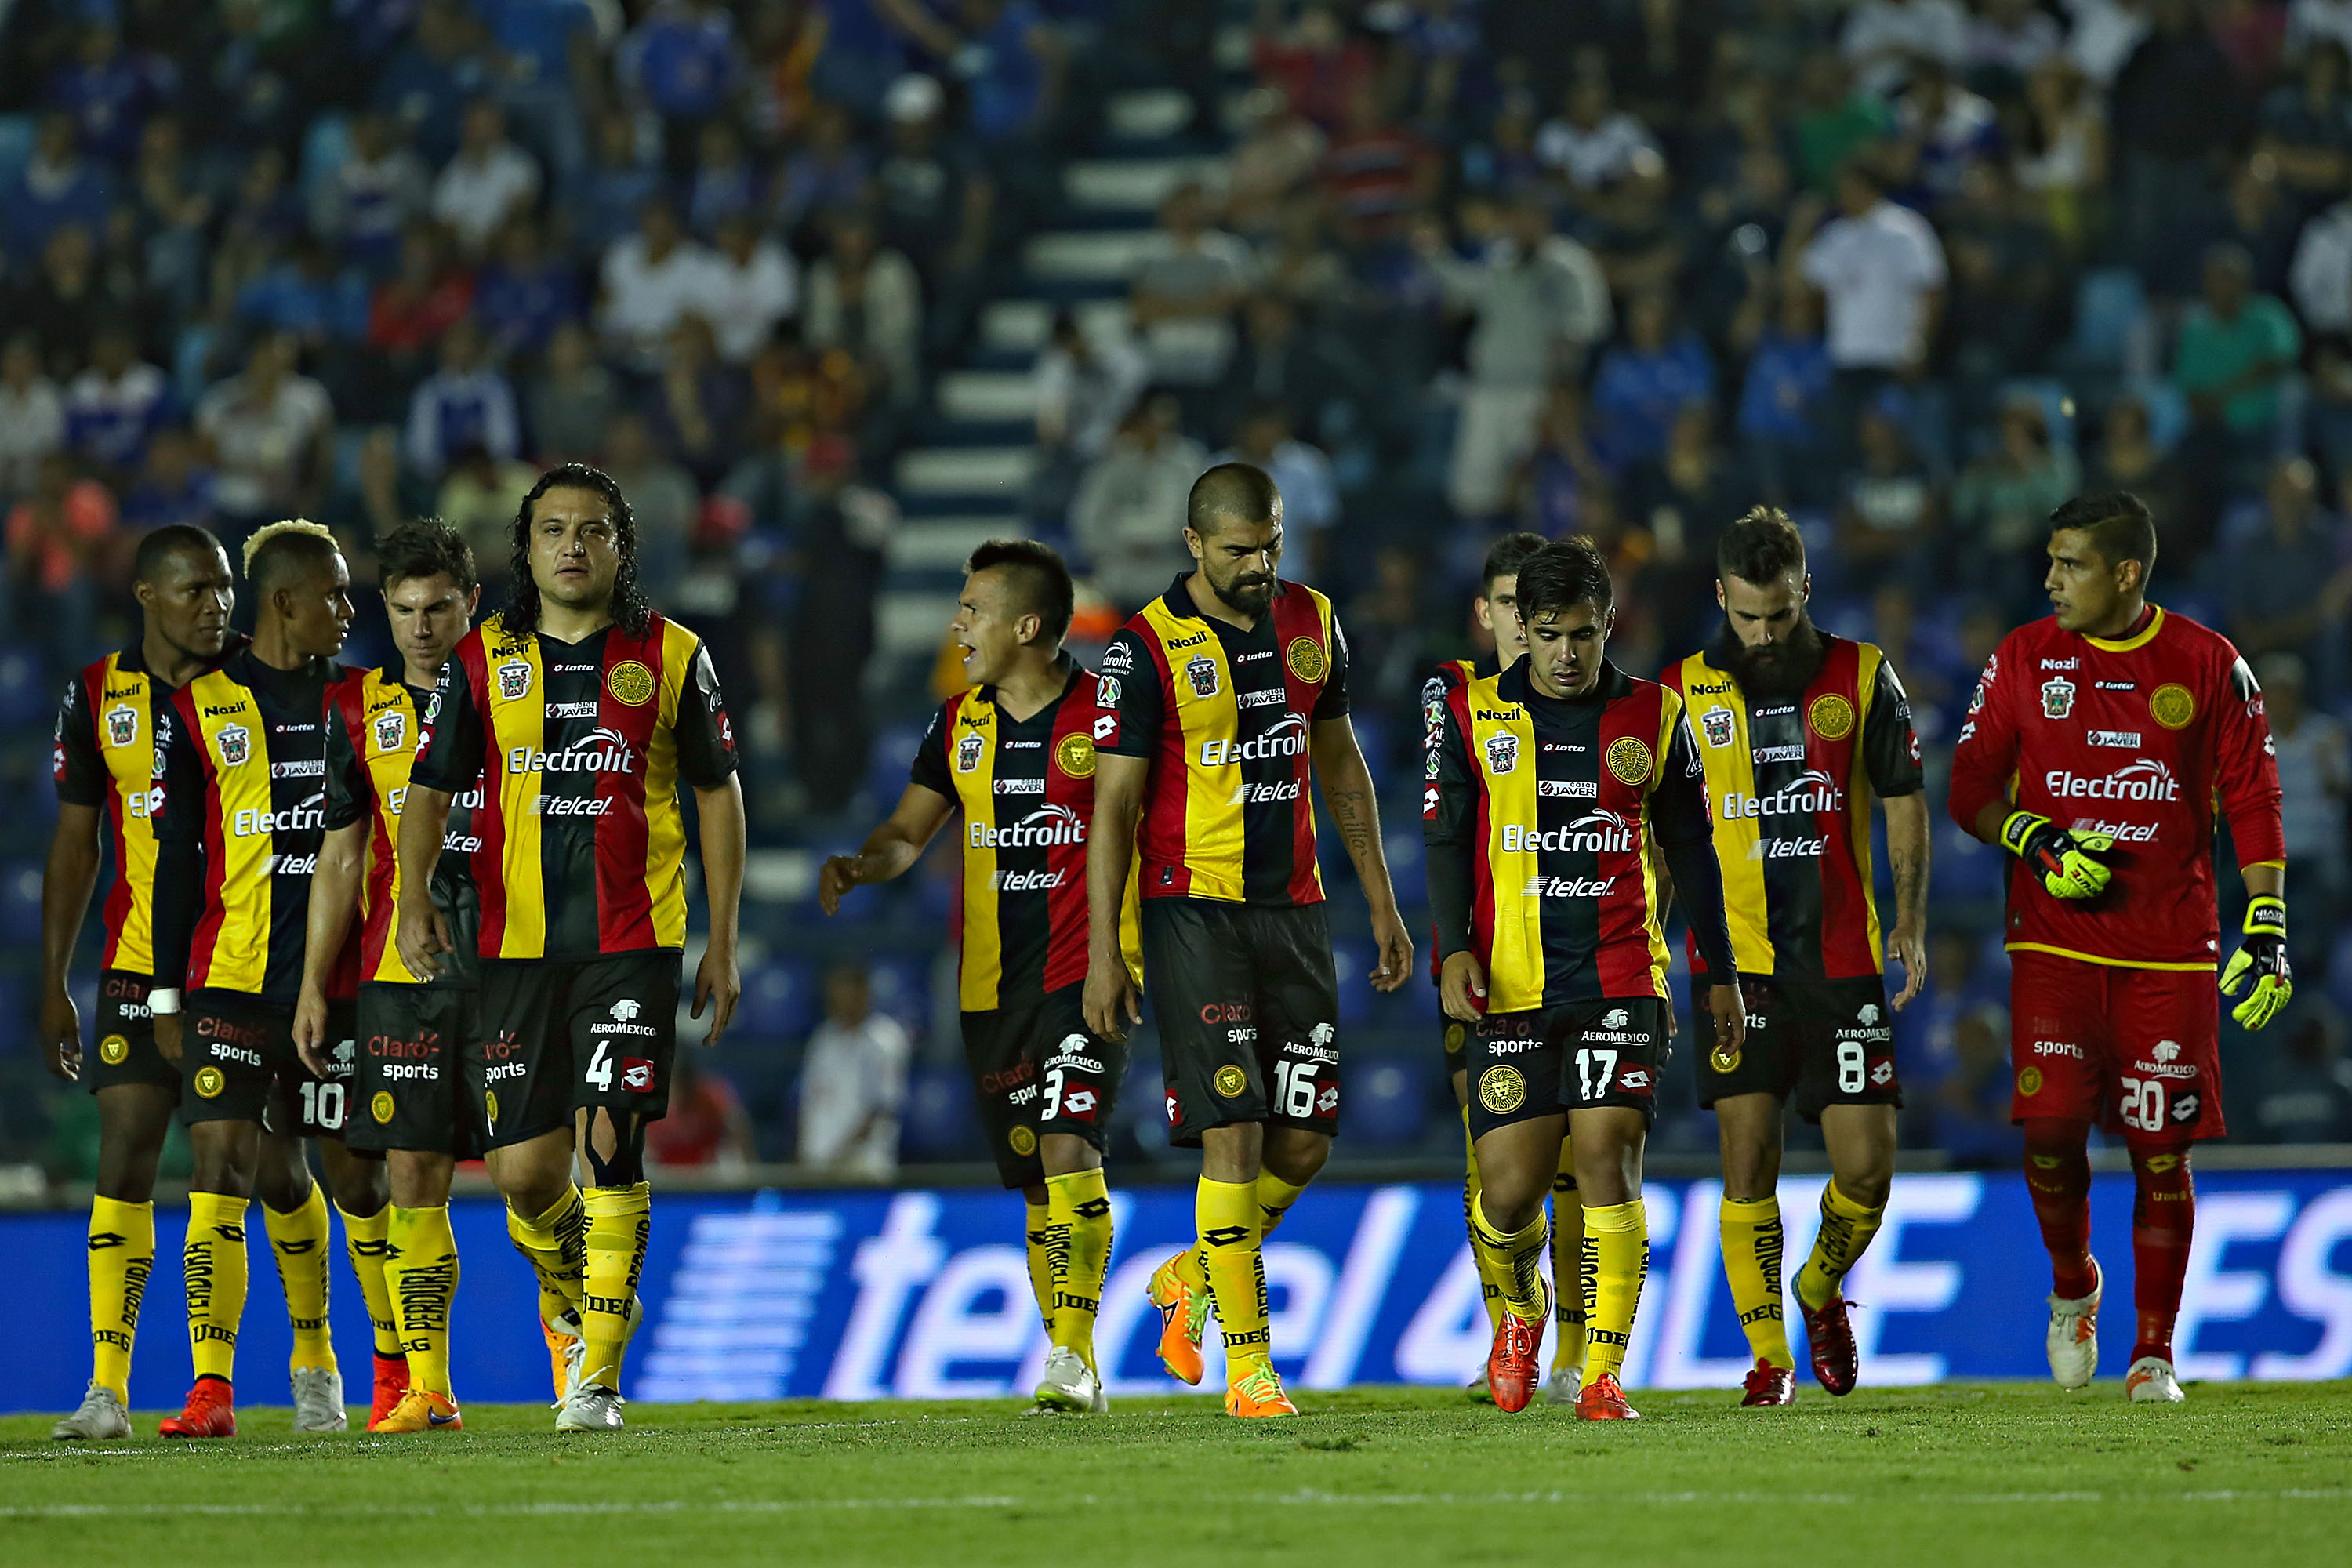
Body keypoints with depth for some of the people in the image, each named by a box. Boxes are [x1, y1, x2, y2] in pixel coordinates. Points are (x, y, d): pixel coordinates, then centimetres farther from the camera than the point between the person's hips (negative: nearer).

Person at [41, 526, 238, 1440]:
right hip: (140, 964, 1)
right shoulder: (99, 697, 4)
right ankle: (108, 1392, -7)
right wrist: (53, 987, 6)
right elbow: (75, 845, 10)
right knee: (126, 1155, -7)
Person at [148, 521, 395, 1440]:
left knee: (355, 1172, 4)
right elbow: (176, 857, 4)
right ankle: (211, 1389, -9)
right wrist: (167, 995, 1)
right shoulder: (200, 708, 3)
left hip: (341, 980, 2)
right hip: (231, 979, -1)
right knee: (226, 1162, -10)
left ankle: (396, 1363, 22)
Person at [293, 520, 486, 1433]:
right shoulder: (361, 710, 9)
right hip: (401, 973, 2)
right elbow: (341, 856, 11)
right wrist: (314, 986, 7)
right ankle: (425, 1386, 0)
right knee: (412, 1173, -2)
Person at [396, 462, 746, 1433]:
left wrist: (723, 944, 6)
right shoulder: (484, 660, 6)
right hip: (515, 942, 2)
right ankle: (580, 1295, 29)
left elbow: (718, 794, 10)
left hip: (632, 940, -2)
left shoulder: (669, 656, 4)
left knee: (610, 1146, -11)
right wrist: (415, 899, -6)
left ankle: (600, 1374, -4)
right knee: (523, 1170, -1)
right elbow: (432, 787, 10)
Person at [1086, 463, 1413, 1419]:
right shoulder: (1148, 647, -9)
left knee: (1306, 1137, 3)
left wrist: (1382, 903, 17)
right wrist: (1103, 953, -11)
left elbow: (1341, 766, 19)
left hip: (1292, 906, 5)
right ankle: (1247, 1361, -5)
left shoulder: (1310, 623, 8)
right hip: (1193, 908, -5)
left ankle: (1189, 1280, 26)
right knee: (1233, 1132, -10)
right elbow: (1113, 804, -7)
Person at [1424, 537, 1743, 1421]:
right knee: (1508, 1189, -2)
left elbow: (1690, 850, 14)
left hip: (1621, 979, 0)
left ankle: (1604, 1376, -9)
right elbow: (1445, 840, 4)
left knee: (1608, 1158, -13)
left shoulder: (1653, 717, 6)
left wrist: (1721, 974, 16)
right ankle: (1520, 1308, 31)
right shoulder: (1474, 716, 4)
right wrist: (1455, 951, -11)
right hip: (1510, 983, 0)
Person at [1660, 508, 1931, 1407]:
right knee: (1749, 1160, -7)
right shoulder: (1684, 691, 3)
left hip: (1842, 956, 0)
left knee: (1866, 1167, -3)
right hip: (1734, 956, 0)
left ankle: (1822, 1290, 27)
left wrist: (1910, 923, 2)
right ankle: (1768, 1356, 3)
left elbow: (1904, 802, 11)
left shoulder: (1862, 676, 5)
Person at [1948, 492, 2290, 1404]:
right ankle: (2072, 1286, 17)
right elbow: (1970, 788, 8)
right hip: (2054, 943, 1)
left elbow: (2252, 800, 4)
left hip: (2171, 952, -1)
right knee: (2050, 1125, -13)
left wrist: (2267, 927, -5)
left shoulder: (2209, 667, 1)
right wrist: (2036, 843, -11)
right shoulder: (2024, 660, 4)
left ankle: (2154, 1353, 11)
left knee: (2161, 1150, -1)